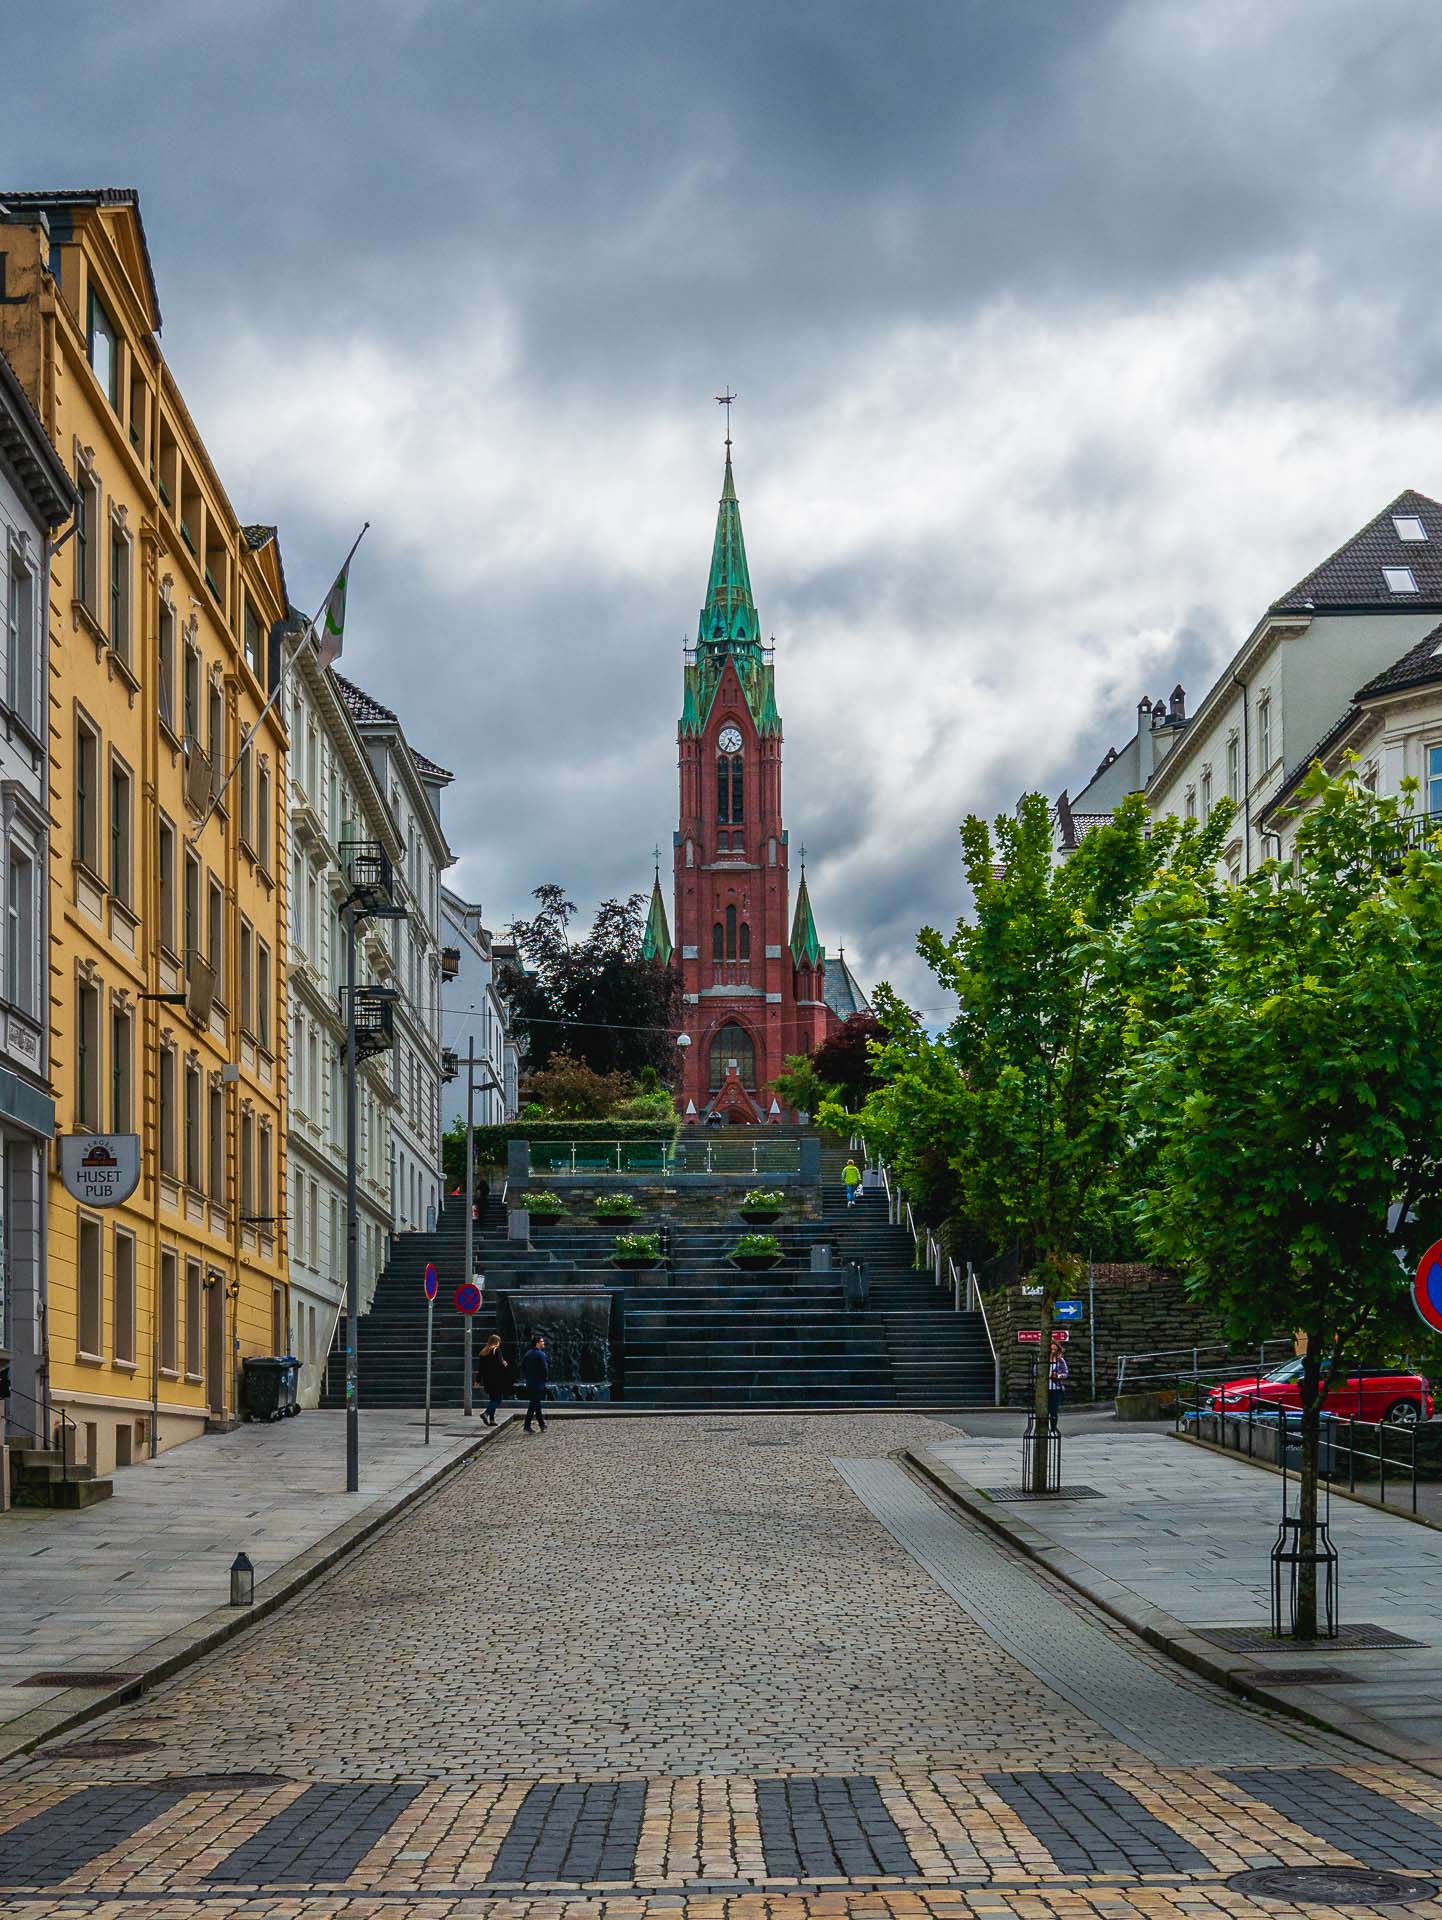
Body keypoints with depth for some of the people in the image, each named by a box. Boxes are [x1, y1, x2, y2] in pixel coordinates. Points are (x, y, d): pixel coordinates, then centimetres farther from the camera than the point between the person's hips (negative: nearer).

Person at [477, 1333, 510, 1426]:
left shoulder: (484, 1352, 10)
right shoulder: (497, 1350, -9)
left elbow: (480, 1367, 11)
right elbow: (500, 1364, -16)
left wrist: (478, 1379, 14)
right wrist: (505, 1364, 6)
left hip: (487, 1380, 7)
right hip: (496, 1379, -7)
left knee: (492, 1399, 15)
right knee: (498, 1398, -2)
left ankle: (491, 1419, 10)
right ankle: (486, 1413, -20)